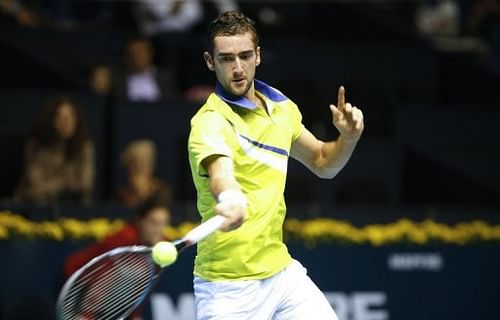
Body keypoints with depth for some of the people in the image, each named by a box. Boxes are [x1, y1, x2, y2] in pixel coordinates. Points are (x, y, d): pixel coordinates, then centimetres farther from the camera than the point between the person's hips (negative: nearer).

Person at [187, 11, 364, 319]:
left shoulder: (282, 107, 5)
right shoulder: (211, 122, -18)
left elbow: (322, 162, 20)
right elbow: (220, 174, -39)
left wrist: (348, 138, -2)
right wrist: (231, 200, -62)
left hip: (282, 269, 7)